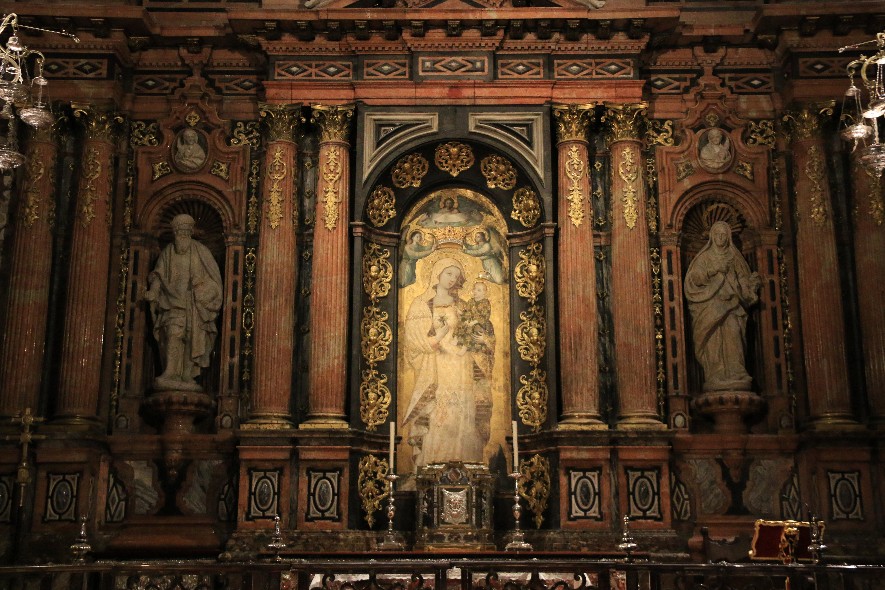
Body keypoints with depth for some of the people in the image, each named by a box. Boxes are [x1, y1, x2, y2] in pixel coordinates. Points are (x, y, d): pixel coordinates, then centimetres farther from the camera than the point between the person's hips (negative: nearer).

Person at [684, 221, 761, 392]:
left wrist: (753, 282, -3)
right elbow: (693, 279, -1)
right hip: (710, 306, -2)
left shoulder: (734, 258, 17)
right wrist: (712, 271, -10)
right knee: (713, 341, -13)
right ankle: (715, 378, -17)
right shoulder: (704, 257, 9)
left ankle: (734, 376, -17)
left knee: (732, 339, -13)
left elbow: (744, 281, 18)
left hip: (731, 305, 2)